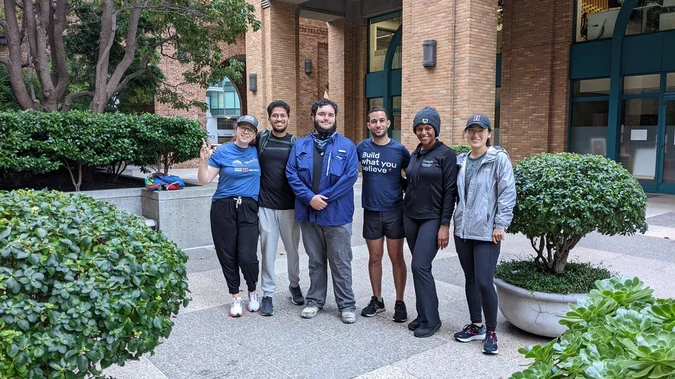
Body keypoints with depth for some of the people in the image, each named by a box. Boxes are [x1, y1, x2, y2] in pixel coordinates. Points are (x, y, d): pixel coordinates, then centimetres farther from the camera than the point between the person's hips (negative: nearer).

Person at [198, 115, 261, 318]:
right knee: (228, 255, 6)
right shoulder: (222, 152, 0)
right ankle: (235, 297, 24)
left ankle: (253, 292, 18)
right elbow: (204, 180, -3)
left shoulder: (257, 153, 7)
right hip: (223, 209, 0)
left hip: (248, 209, 1)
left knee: (247, 256, -10)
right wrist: (204, 160, -17)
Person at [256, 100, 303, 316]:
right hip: (265, 206, -1)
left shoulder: (295, 143, 3)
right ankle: (267, 294, 15)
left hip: (290, 206, 1)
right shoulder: (260, 139, 3)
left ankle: (294, 285, 33)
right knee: (268, 251, 3)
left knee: (292, 249, 12)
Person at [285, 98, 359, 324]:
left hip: (337, 214, -2)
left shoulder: (346, 146, -1)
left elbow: (351, 176, -10)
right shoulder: (300, 145, 7)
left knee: (341, 263, 6)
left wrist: (324, 197, -15)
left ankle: (347, 305, 19)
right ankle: (315, 300, 29)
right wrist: (310, 197, -15)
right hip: (308, 213, 3)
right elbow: (291, 174, -1)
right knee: (315, 261, 16)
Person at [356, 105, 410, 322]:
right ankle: (377, 300, 24)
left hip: (394, 211, -2)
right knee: (374, 257, 11)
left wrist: (402, 187, -5)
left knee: (396, 258, 3)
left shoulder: (399, 150, -4)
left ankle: (400, 303, 15)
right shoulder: (362, 147, 1)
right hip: (371, 211, 2)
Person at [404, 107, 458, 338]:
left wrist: (444, 225, -15)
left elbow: (450, 192, -12)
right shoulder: (414, 155, 11)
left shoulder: (446, 154, -8)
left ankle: (431, 320, 3)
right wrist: (406, 212, 13)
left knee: (420, 266, -11)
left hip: (432, 219, -6)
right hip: (410, 217, 6)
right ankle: (423, 314, 21)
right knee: (419, 267, 10)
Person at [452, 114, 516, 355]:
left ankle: (490, 333, 10)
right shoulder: (461, 160, 10)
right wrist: (450, 221, 14)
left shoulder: (499, 158, -7)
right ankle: (475, 326, 28)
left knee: (484, 282, -7)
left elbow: (508, 193, -10)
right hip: (462, 229, 6)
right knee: (470, 280, 14)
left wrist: (500, 224, -13)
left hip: (486, 231, -6)